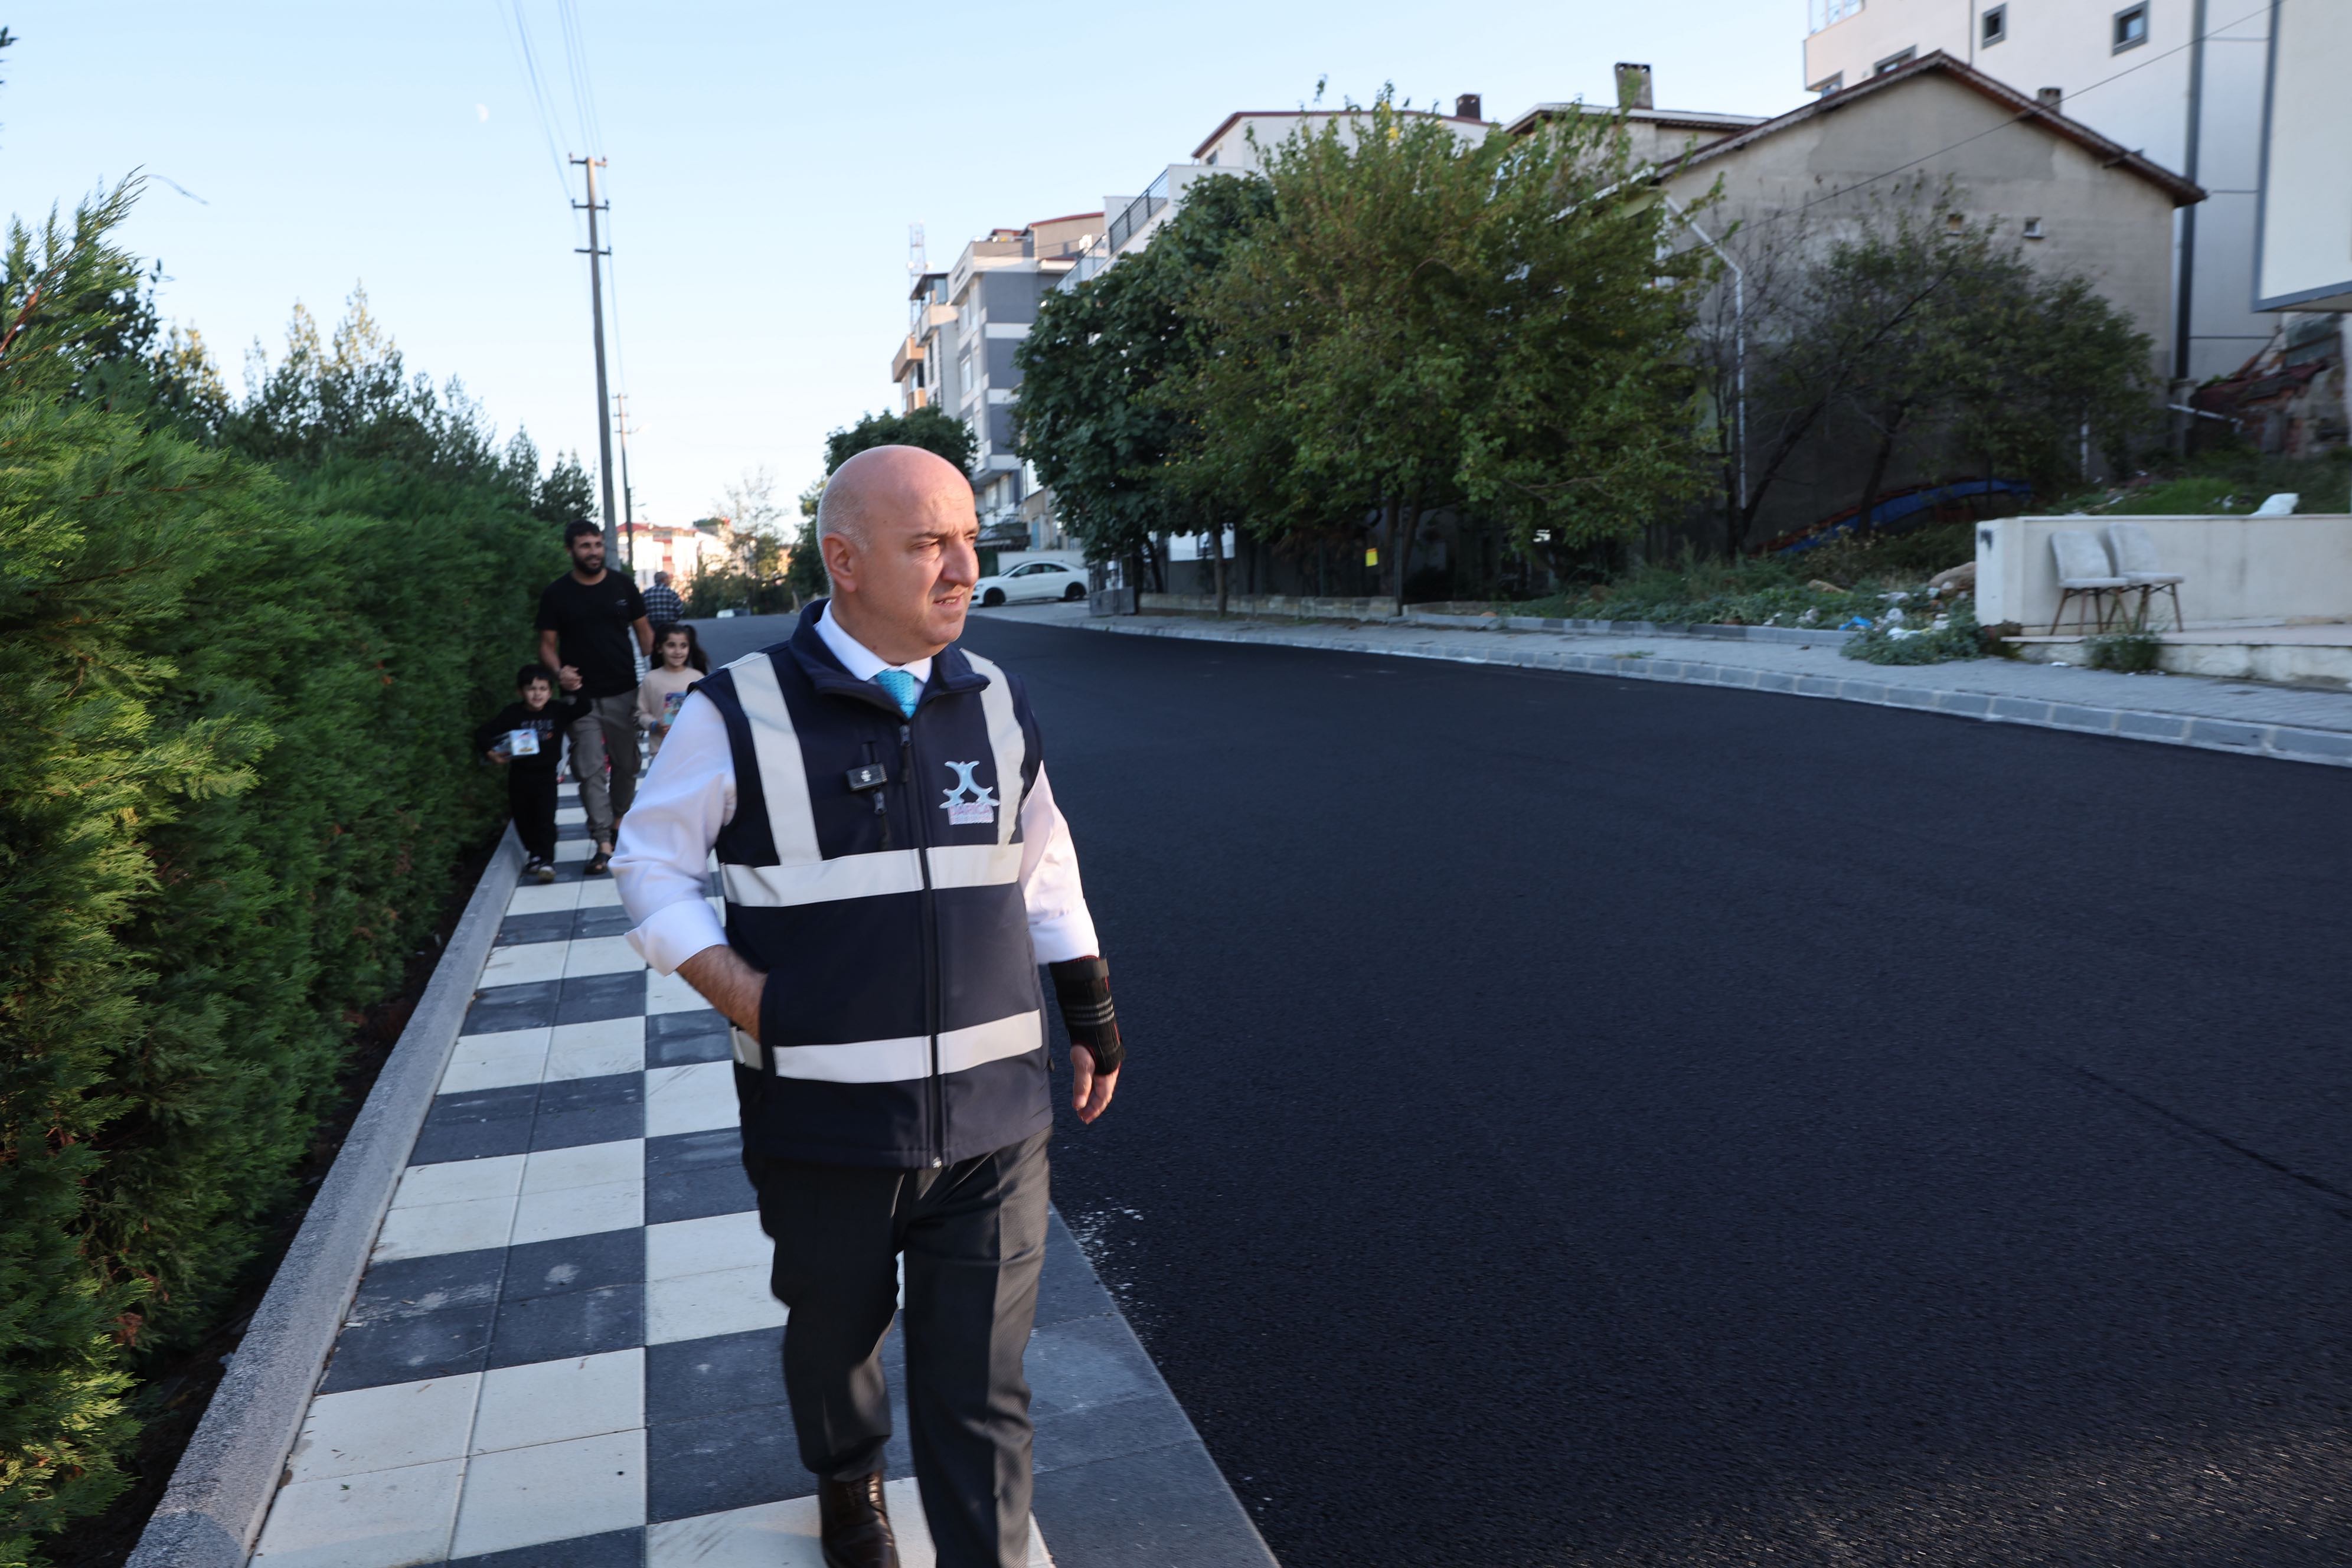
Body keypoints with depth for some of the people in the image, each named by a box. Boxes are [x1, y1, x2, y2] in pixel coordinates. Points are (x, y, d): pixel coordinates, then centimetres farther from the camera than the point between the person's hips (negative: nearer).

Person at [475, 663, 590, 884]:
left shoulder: (558, 710, -5)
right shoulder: (512, 714, -9)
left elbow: (585, 708, -3)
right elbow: (483, 735, -5)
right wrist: (491, 753, -18)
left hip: (546, 774, -1)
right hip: (519, 775, 1)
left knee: (546, 819, -8)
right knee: (524, 819, 13)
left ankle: (546, 860, -6)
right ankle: (535, 853, 32)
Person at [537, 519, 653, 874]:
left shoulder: (622, 585, 4)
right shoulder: (557, 594, 0)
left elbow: (643, 630, 9)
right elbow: (547, 644, 4)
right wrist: (559, 671, -17)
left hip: (624, 693, 2)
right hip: (582, 696, -2)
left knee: (626, 765, 10)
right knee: (590, 770, -7)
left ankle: (619, 820, 30)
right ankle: (604, 844, -7)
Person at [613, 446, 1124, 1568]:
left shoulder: (995, 704, 2)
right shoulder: (741, 714, -9)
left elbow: (1045, 869, 14)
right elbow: (649, 861, 2)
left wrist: (1093, 1012, 15)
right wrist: (740, 994, -10)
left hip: (992, 1116, 1)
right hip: (826, 1122, -1)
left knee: (980, 1390, 5)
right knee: (835, 1333, 23)